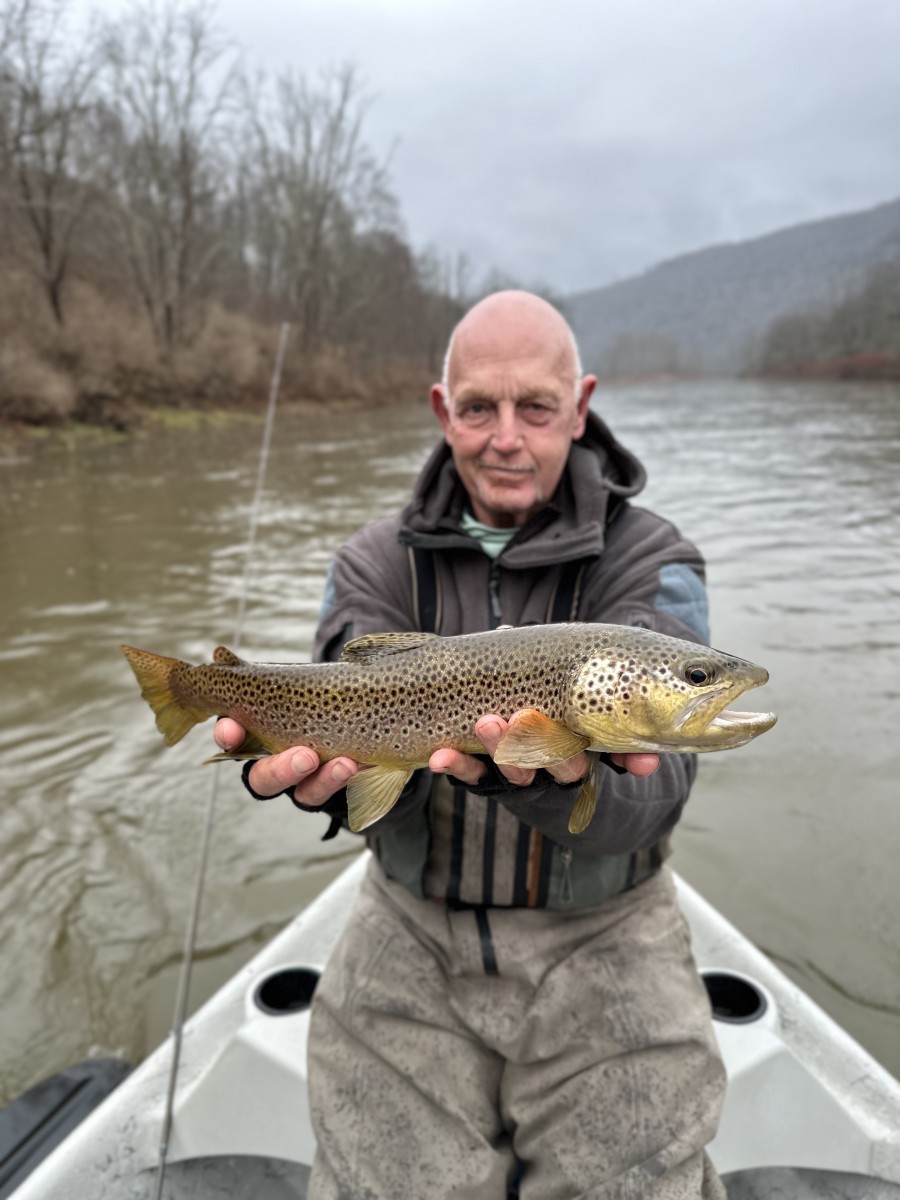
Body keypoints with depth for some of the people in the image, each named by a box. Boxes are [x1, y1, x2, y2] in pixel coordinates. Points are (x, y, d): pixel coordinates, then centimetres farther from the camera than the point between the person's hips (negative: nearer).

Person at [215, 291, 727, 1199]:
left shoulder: (649, 563, -8)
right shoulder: (377, 562, -1)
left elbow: (648, 795, -20)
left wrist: (540, 774, -41)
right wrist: (328, 772, -37)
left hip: (598, 943, -1)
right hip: (412, 939, 2)